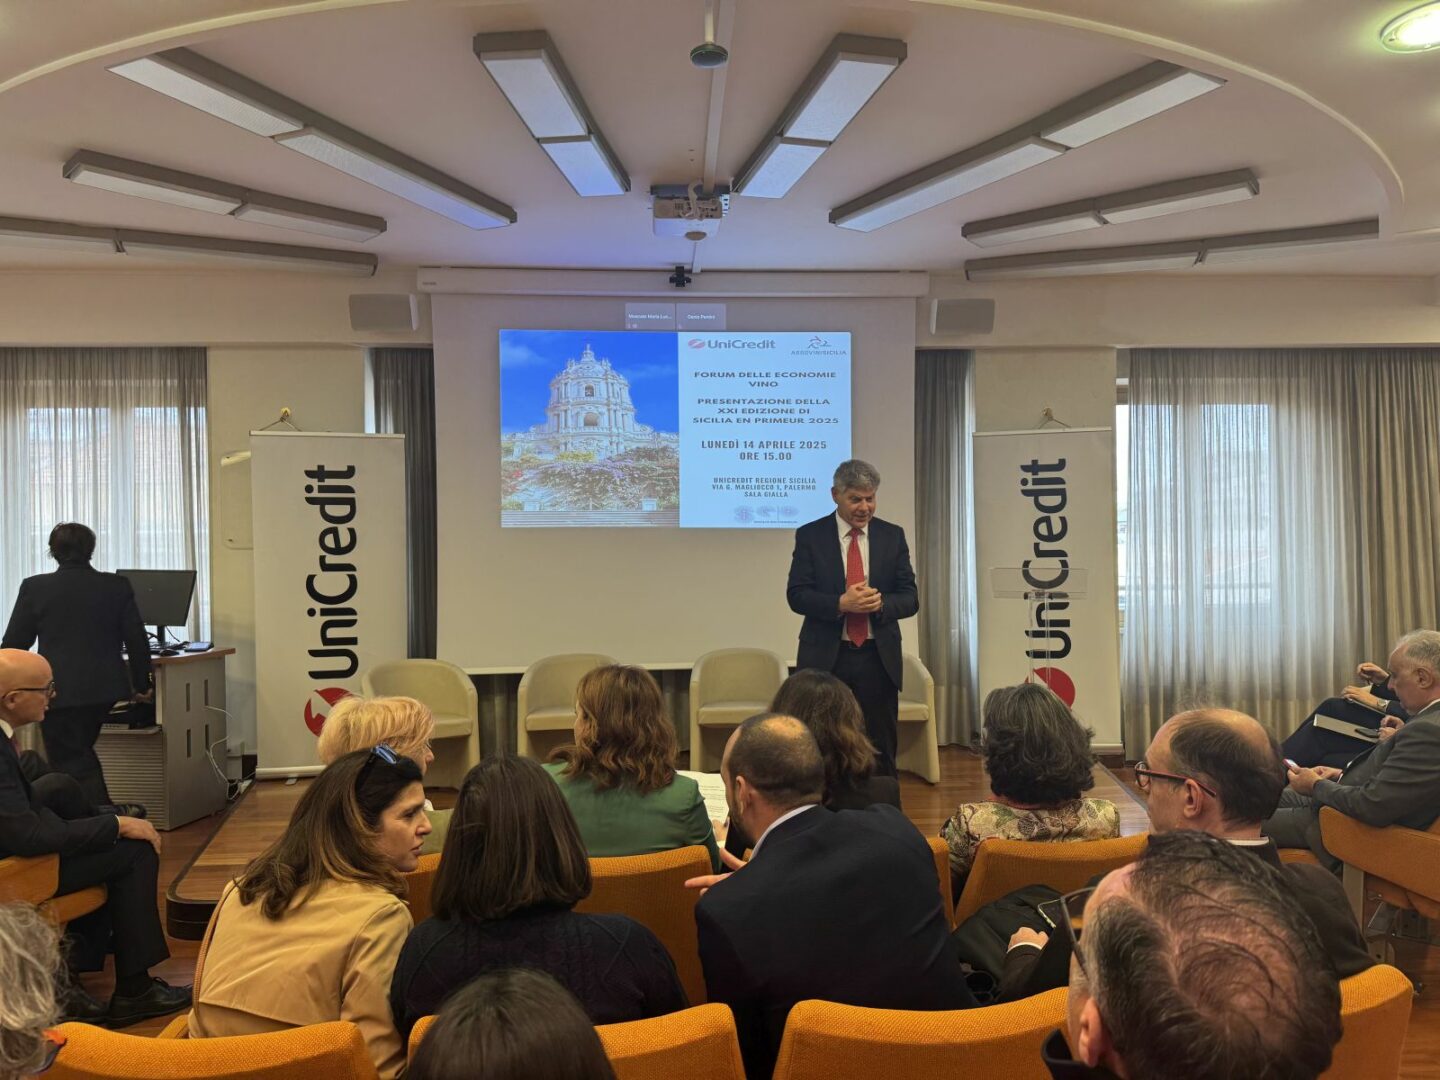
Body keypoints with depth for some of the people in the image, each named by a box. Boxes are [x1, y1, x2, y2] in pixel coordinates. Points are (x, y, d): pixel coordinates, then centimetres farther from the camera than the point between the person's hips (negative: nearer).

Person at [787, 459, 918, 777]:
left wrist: (880, 603, -18)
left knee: (881, 751, 7)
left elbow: (910, 598, 4)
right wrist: (841, 604, -21)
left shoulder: (892, 536, 6)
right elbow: (796, 595, -5)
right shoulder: (810, 536, 1)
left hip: (878, 658, 2)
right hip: (826, 657, -1)